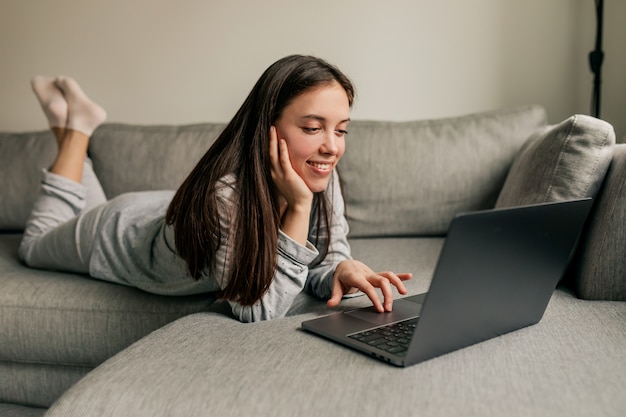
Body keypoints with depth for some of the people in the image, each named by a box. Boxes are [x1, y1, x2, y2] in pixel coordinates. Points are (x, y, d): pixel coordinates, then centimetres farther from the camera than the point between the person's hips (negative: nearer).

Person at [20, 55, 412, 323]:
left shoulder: (322, 176, -28)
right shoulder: (223, 195, -46)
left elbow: (325, 260, -18)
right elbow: (258, 311, -43)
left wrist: (344, 270, -41)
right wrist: (298, 206, -49)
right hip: (118, 232, -4)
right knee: (36, 243, 29)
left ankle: (80, 121, 40)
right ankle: (75, 125, 31)